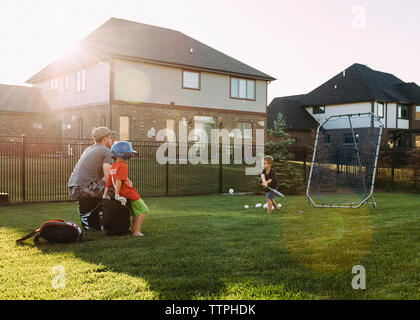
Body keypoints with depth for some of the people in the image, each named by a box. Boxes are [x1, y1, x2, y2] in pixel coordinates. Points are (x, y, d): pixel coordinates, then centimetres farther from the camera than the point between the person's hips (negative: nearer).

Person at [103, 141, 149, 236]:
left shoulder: (112, 167, 10)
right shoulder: (123, 166, -15)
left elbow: (108, 183, 11)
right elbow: (119, 181, -23)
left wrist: (105, 195, 13)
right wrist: (117, 195, -22)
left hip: (124, 195, 8)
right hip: (130, 194, -8)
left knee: (136, 212, 23)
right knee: (143, 210, 2)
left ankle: (133, 230, 24)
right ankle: (137, 231, -3)